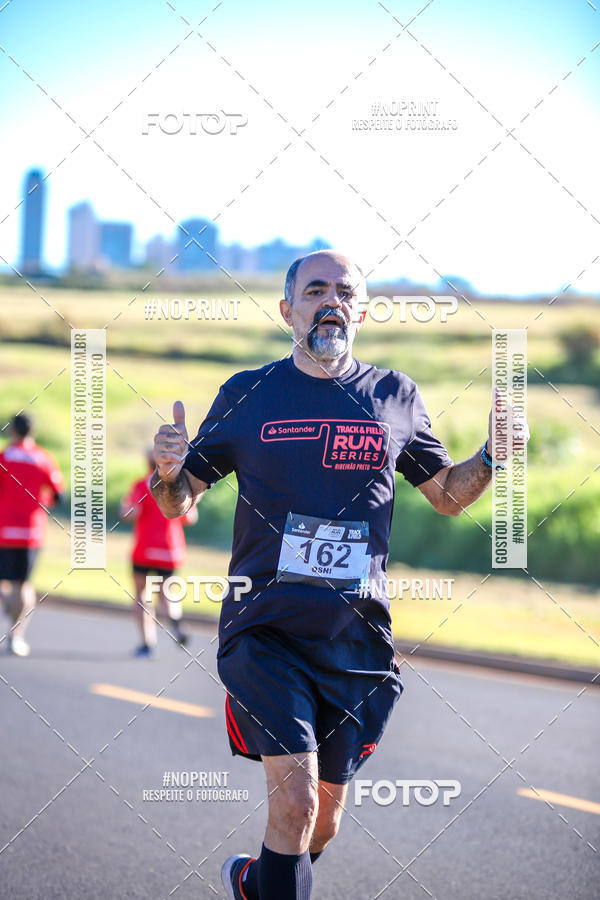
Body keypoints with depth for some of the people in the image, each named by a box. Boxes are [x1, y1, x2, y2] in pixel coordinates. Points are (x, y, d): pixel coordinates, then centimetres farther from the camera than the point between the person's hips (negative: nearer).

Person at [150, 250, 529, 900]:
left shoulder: (395, 397, 7)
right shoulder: (247, 395, 3)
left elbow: (448, 495, 18)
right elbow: (179, 504, 8)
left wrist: (490, 457, -2)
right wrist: (167, 474, -15)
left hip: (357, 638, 3)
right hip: (266, 631, -3)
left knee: (324, 819, 12)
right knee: (295, 800, -19)